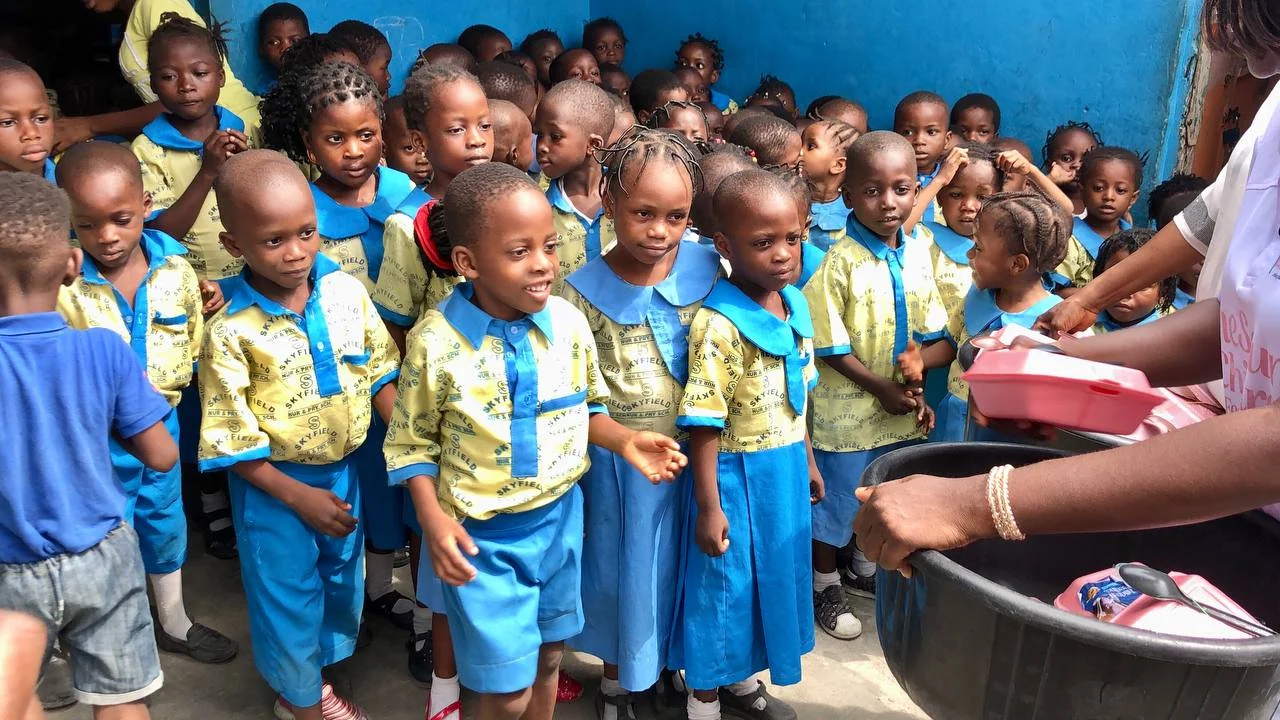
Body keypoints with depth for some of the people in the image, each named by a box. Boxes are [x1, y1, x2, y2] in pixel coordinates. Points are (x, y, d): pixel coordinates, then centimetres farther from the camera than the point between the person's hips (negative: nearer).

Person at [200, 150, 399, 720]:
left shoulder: (346, 292, -11)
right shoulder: (230, 332, -21)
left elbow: (380, 373, -1)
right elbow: (231, 439, -16)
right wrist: (298, 496, -15)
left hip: (342, 469, 4)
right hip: (275, 483, -4)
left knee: (342, 581, 22)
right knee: (288, 596, 13)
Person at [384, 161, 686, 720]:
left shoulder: (568, 322, -9)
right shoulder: (434, 343, -19)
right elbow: (413, 443, -7)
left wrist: (625, 441, -12)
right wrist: (433, 518, -20)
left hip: (559, 518, 4)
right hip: (482, 536, -3)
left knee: (547, 658, 22)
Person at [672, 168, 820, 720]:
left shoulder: (796, 306, 1)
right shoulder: (718, 326, -23)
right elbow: (704, 425, -20)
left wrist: (807, 460, 18)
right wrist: (709, 507, -18)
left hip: (786, 470, 8)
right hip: (737, 475, -8)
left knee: (776, 576, 21)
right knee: (726, 585, 8)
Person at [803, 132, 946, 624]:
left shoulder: (919, 252, -1)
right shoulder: (840, 262, -18)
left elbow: (925, 332, 6)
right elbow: (830, 348, -17)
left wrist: (915, 387, -3)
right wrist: (880, 387, -17)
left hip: (903, 411, 6)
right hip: (848, 410, -6)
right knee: (837, 497, 9)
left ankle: (866, 567, 45)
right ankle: (825, 586, 29)